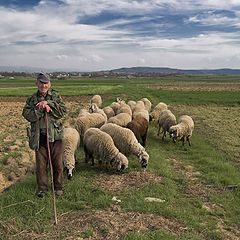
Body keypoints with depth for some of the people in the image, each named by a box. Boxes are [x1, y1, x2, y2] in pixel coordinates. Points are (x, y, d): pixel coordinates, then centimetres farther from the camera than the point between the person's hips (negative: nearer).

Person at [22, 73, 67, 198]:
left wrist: (48, 103, -18)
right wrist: (41, 108, -20)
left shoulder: (55, 96, 2)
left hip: (55, 135, -1)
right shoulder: (32, 99, 5)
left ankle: (58, 187, 25)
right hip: (39, 136, 1)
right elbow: (27, 115, -9)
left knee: (57, 163, 8)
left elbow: (63, 111, -11)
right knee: (41, 164, 8)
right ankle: (42, 187, 24)